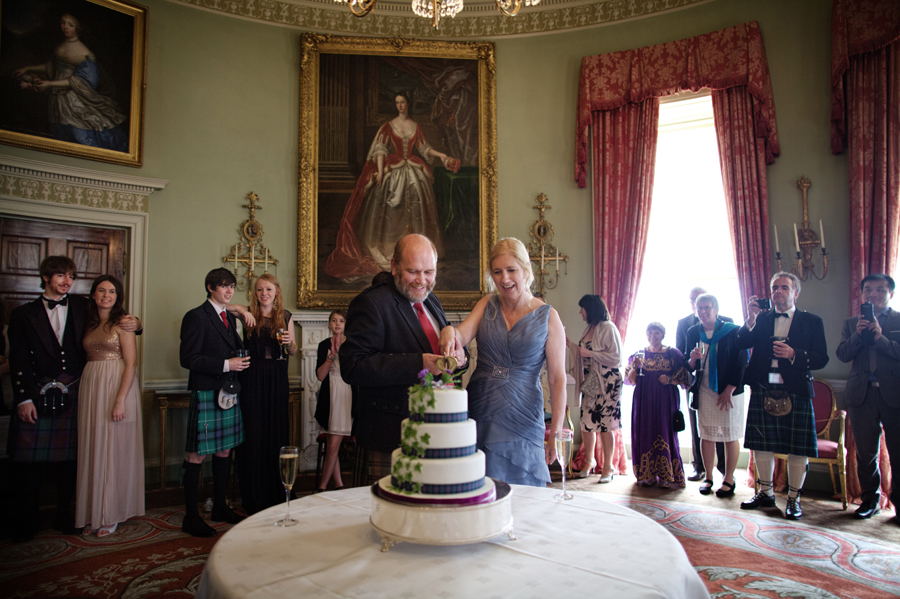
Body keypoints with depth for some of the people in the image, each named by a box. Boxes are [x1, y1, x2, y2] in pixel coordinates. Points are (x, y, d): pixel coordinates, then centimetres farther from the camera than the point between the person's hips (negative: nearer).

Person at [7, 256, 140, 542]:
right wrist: (23, 399, -6)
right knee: (29, 460, 2)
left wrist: (135, 325, -8)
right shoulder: (23, 314, 6)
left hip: (72, 396, 1)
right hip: (37, 396, -1)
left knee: (69, 458, 7)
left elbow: (111, 323, 16)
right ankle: (26, 521, 17)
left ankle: (64, 515, 21)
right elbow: (18, 360, 2)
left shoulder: (82, 307, 10)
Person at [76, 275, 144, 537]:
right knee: (91, 449, 8)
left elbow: (131, 363, -11)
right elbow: (84, 358, 13)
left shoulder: (122, 322, -6)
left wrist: (120, 400, -18)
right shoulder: (89, 323, 12)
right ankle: (92, 513, 18)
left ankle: (111, 514, 13)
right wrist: (84, 393, 0)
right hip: (90, 387, 6)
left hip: (117, 385, -5)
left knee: (114, 449, 1)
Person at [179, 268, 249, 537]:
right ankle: (191, 516, 8)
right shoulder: (196, 316, -7)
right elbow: (188, 359, -14)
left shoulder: (230, 318, 17)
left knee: (224, 451, 13)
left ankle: (220, 507, 24)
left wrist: (240, 360, 5)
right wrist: (225, 364, -17)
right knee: (197, 455, -2)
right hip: (206, 392, -8)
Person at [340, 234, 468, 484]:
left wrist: (460, 357, -7)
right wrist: (418, 364, -27)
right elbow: (352, 367, -21)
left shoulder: (432, 302, 13)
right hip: (392, 439, -7)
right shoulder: (370, 303, -11)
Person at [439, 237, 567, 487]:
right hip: (479, 414, 2)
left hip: (522, 419, -2)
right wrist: (449, 331, -33)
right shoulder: (487, 305, 7)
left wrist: (556, 433, -6)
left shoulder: (548, 317, -2)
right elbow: (463, 334, -10)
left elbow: (557, 379, -3)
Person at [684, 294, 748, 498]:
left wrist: (729, 390, -10)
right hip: (704, 391, 3)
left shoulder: (732, 331, -5)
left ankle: (729, 480, 13)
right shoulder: (693, 332, 6)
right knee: (706, 435, 6)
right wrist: (692, 360, -13)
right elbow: (689, 367, 10)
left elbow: (741, 363, -5)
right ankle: (708, 477, 16)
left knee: (730, 436, 2)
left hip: (729, 391, -3)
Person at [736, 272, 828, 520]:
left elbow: (822, 358, -1)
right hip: (763, 390, 2)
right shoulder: (761, 318, 10)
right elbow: (741, 344, -2)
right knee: (761, 444, 9)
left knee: (798, 448, 2)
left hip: (795, 392, -2)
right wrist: (751, 319, -14)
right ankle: (765, 493, 24)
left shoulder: (812, 322, 5)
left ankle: (793, 499, 17)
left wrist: (793, 354, -17)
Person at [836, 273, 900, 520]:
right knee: (865, 453, 9)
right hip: (862, 395, 2)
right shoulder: (851, 324, 13)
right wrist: (858, 335, -11)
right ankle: (870, 499, 23)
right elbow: (842, 355, 2)